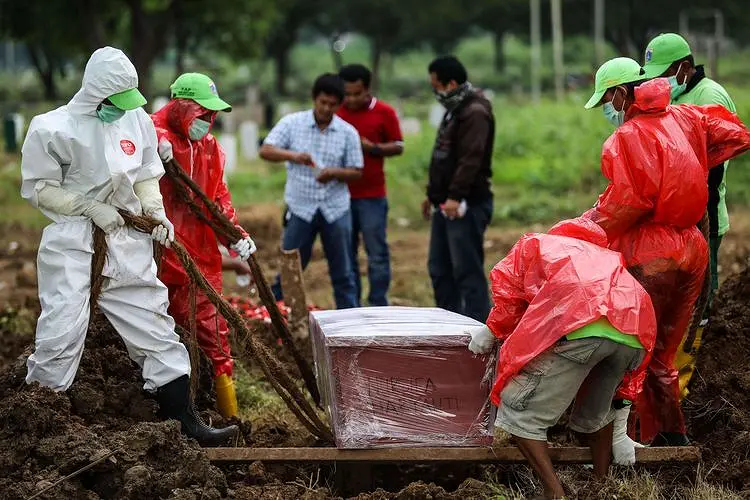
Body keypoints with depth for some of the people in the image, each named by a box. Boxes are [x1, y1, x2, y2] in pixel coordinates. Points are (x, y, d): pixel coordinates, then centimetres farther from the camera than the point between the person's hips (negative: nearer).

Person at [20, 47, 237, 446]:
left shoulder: (137, 120, 5)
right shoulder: (53, 128, -9)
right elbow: (38, 188, -5)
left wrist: (156, 211, -1)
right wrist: (92, 207, -13)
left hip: (127, 243, 5)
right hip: (71, 245, -5)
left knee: (154, 328, 6)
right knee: (62, 332, -11)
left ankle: (186, 423, 12)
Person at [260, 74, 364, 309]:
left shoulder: (348, 132, 1)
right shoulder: (292, 123, -1)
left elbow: (356, 172, 3)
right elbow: (265, 151, -8)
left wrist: (334, 173, -18)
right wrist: (293, 156, -26)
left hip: (336, 210, 1)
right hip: (301, 208, -1)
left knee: (343, 272, 7)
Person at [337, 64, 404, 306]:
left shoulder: (384, 113, 0)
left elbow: (398, 147, 3)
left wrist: (372, 147, -12)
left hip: (372, 195, -2)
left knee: (377, 253, -1)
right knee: (346, 254, 6)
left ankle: (378, 307, 5)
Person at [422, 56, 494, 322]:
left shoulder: (475, 112, -15)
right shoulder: (455, 110, 18)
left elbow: (471, 159, -25)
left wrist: (455, 196, -30)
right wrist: (432, 194, 25)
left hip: (466, 205, -10)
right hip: (446, 204, 11)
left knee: (467, 270, -8)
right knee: (439, 269, 14)